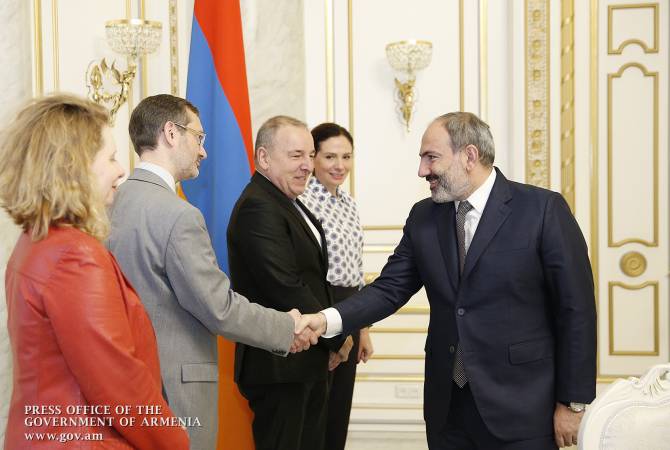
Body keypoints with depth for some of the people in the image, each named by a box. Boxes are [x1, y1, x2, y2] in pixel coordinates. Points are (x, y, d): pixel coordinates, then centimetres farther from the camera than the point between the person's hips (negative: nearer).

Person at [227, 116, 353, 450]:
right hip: (280, 365, -10)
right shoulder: (258, 207, -18)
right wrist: (336, 338, -12)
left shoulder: (288, 203, 14)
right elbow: (286, 288, -24)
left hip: (307, 362, 10)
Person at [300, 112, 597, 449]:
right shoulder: (423, 217, 6)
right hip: (447, 406, 4)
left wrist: (574, 402, -7)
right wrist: (328, 320, -14)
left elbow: (575, 310, -7)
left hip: (520, 407, -4)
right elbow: (390, 289, 3)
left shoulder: (544, 209, -8)